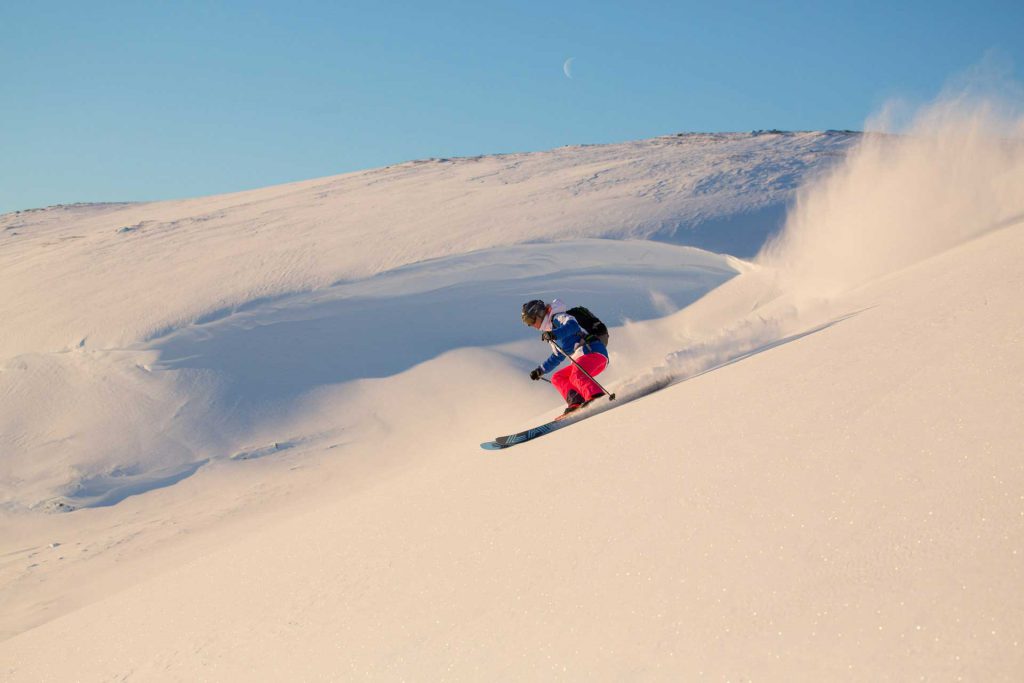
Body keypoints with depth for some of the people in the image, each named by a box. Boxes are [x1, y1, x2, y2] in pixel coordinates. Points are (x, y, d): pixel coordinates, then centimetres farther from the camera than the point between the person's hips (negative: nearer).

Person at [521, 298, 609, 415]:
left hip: (593, 350, -10)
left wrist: (554, 334, -36)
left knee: (576, 376, -32)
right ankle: (575, 401, -16)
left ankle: (597, 397, -54)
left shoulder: (558, 317, 0)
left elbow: (573, 326, -24)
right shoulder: (552, 332, 28)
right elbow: (557, 357, 38)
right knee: (557, 378, 8)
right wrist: (540, 371, 37)